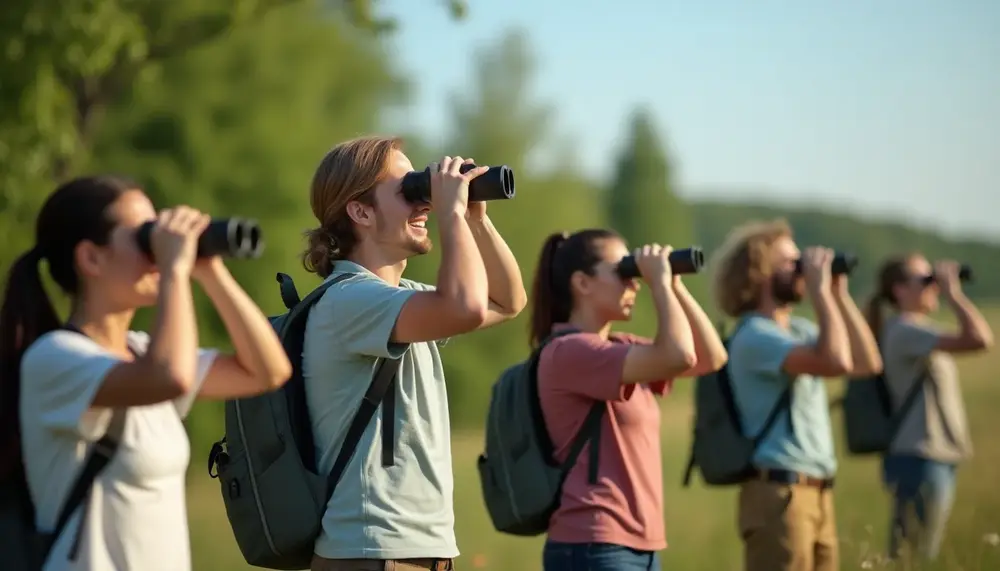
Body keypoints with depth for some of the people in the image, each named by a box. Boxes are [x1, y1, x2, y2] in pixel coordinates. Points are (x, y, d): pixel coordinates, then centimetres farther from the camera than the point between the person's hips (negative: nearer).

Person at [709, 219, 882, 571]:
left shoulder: (799, 329, 15)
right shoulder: (754, 335, -14)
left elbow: (867, 363, 12)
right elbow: (836, 362, -26)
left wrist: (840, 295, 8)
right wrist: (820, 290, -16)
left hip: (818, 493, 9)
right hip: (778, 493, -9)